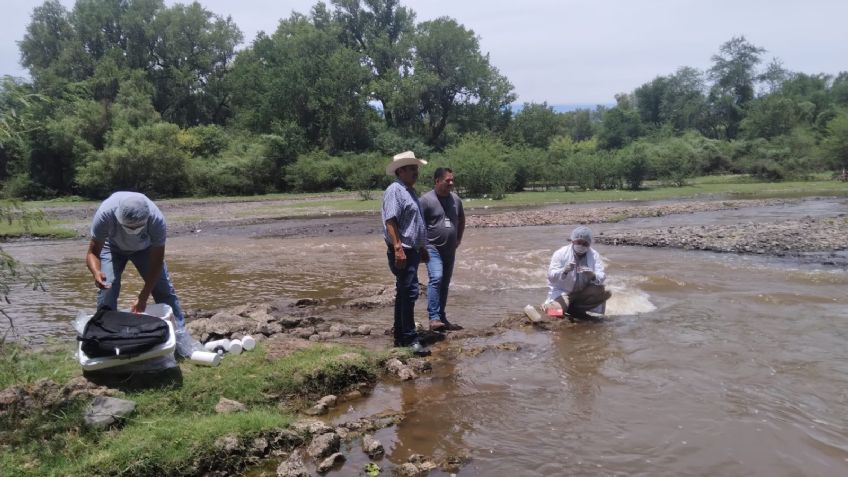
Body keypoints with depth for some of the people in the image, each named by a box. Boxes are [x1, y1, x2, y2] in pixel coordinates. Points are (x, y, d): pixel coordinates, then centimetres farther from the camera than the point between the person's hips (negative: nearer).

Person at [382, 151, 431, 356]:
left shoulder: (410, 191, 19)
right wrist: (398, 248, -28)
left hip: (412, 250, 10)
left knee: (404, 293, 14)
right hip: (401, 251, -10)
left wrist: (422, 248, 27)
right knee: (409, 292, -10)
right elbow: (390, 221, -21)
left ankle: (400, 336, 22)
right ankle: (410, 338, -3)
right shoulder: (394, 190, -12)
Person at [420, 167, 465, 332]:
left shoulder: (455, 199, 7)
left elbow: (461, 219, 23)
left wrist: (459, 239, 18)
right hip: (433, 248, -6)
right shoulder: (426, 199, -12)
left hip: (450, 250, 6)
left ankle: (441, 317, 21)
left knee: (445, 284, 11)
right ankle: (434, 318, -21)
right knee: (436, 279, -21)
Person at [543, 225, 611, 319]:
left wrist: (593, 276, -35)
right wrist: (564, 271, -40)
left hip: (583, 292, 4)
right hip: (562, 292, -4)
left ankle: (574, 308, -7)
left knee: (605, 293, -20)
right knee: (556, 311, -32)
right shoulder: (561, 253, -13)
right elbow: (551, 276, -19)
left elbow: (601, 278, -11)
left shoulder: (594, 255, -4)